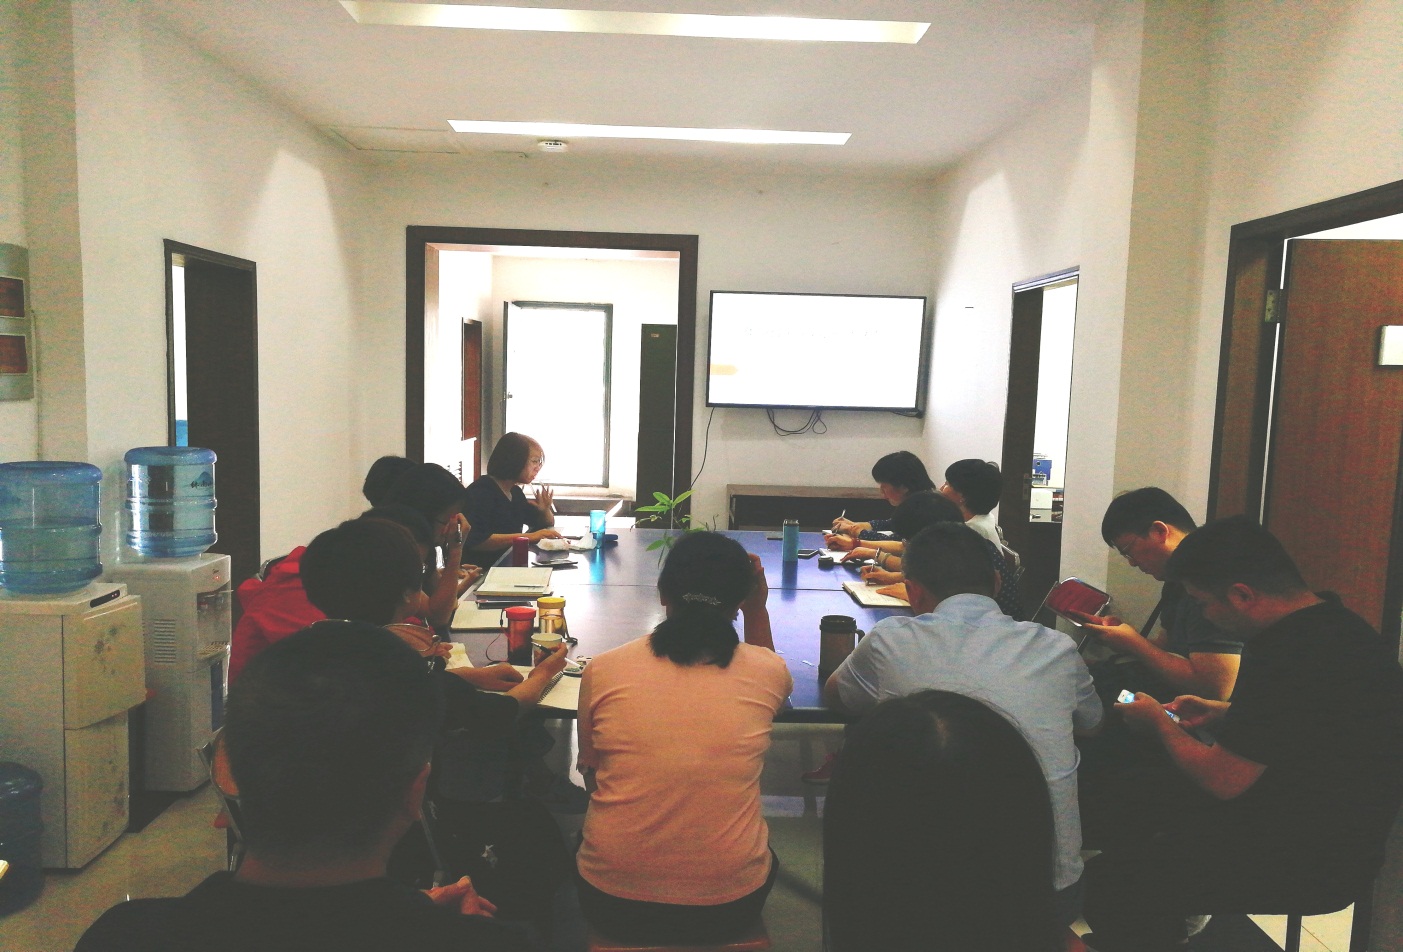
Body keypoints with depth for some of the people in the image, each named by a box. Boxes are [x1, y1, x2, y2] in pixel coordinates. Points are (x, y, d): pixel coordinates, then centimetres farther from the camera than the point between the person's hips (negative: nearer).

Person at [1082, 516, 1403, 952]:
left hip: (1311, 866, -11)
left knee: (1106, 881, -12)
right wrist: (1223, 713, 14)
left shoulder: (1286, 655, -29)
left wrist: (1160, 723, -4)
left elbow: (1223, 779, -21)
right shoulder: (1334, 620, 3)